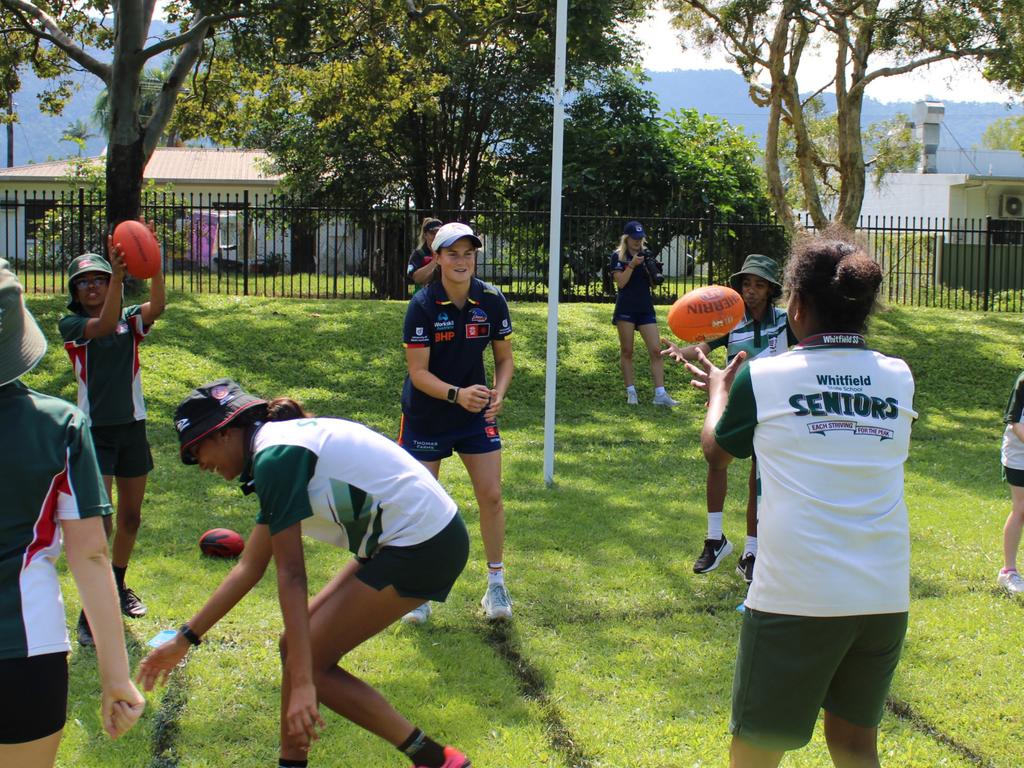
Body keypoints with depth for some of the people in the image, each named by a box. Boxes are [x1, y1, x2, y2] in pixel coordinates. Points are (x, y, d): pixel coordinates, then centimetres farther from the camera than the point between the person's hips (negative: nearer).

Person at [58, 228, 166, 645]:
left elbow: (158, 306, -18)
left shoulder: (130, 319, 3)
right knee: (99, 521, -13)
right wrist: (119, 274, -37)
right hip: (94, 432, -4)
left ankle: (118, 587, 37)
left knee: (130, 517, 16)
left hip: (132, 427, 4)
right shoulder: (71, 324, -5)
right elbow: (104, 325, -26)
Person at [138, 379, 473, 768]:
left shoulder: (275, 455, -13)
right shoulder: (282, 446, 17)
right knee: (297, 645, 11)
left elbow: (291, 575, -18)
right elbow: (249, 569, 23)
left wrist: (302, 682, -20)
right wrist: (184, 639, 28)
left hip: (422, 544, -10)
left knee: (310, 662, -3)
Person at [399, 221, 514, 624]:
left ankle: (496, 583, 14)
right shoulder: (423, 305, -17)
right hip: (425, 415, -2)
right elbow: (418, 372, -18)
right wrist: (457, 394, -33)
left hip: (477, 413, 3)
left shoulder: (491, 300, -7)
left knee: (491, 496, -1)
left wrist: (498, 392, -16)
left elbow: (504, 357, 3)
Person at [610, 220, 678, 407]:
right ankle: (631, 391, 11)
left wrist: (652, 269, -8)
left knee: (656, 351, -5)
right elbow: (620, 282, -10)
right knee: (627, 351, 2)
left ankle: (660, 393, -8)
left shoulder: (647, 254, 10)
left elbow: (653, 284, 10)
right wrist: (632, 265, -20)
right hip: (625, 309, -3)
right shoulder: (618, 256, 0)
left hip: (646, 309, 3)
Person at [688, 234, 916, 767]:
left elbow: (716, 450, 12)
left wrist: (719, 391, 32)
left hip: (794, 600, -4)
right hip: (886, 598, 4)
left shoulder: (761, 378, -7)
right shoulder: (899, 379, 4)